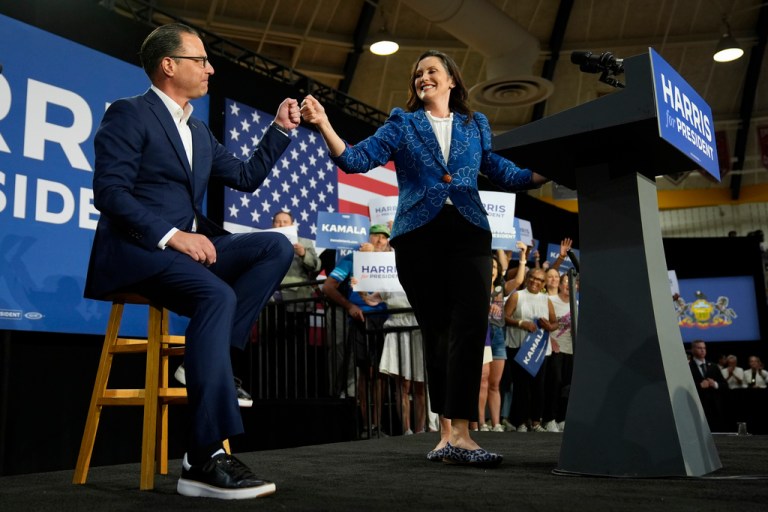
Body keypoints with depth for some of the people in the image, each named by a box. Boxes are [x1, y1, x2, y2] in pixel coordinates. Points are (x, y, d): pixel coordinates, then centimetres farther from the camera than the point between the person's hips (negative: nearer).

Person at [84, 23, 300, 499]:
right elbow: (109, 192, -14)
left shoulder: (199, 132, 21)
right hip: (135, 248, -8)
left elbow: (247, 177, 24)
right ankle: (206, 458, -35)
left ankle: (211, 359, -15)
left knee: (277, 246, -13)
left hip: (185, 245, 8)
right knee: (217, 296, -34)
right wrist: (171, 235, -23)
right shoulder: (129, 113, -3)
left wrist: (281, 129, 17)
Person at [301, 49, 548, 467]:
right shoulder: (402, 125, 15)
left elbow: (506, 175, 15)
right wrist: (323, 123, -10)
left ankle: (458, 433, -16)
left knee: (470, 326, -15)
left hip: (468, 233, 1)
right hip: (417, 235, 0)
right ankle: (449, 433, 8)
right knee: (436, 332, 1)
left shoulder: (476, 126, 19)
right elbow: (356, 159, 3)